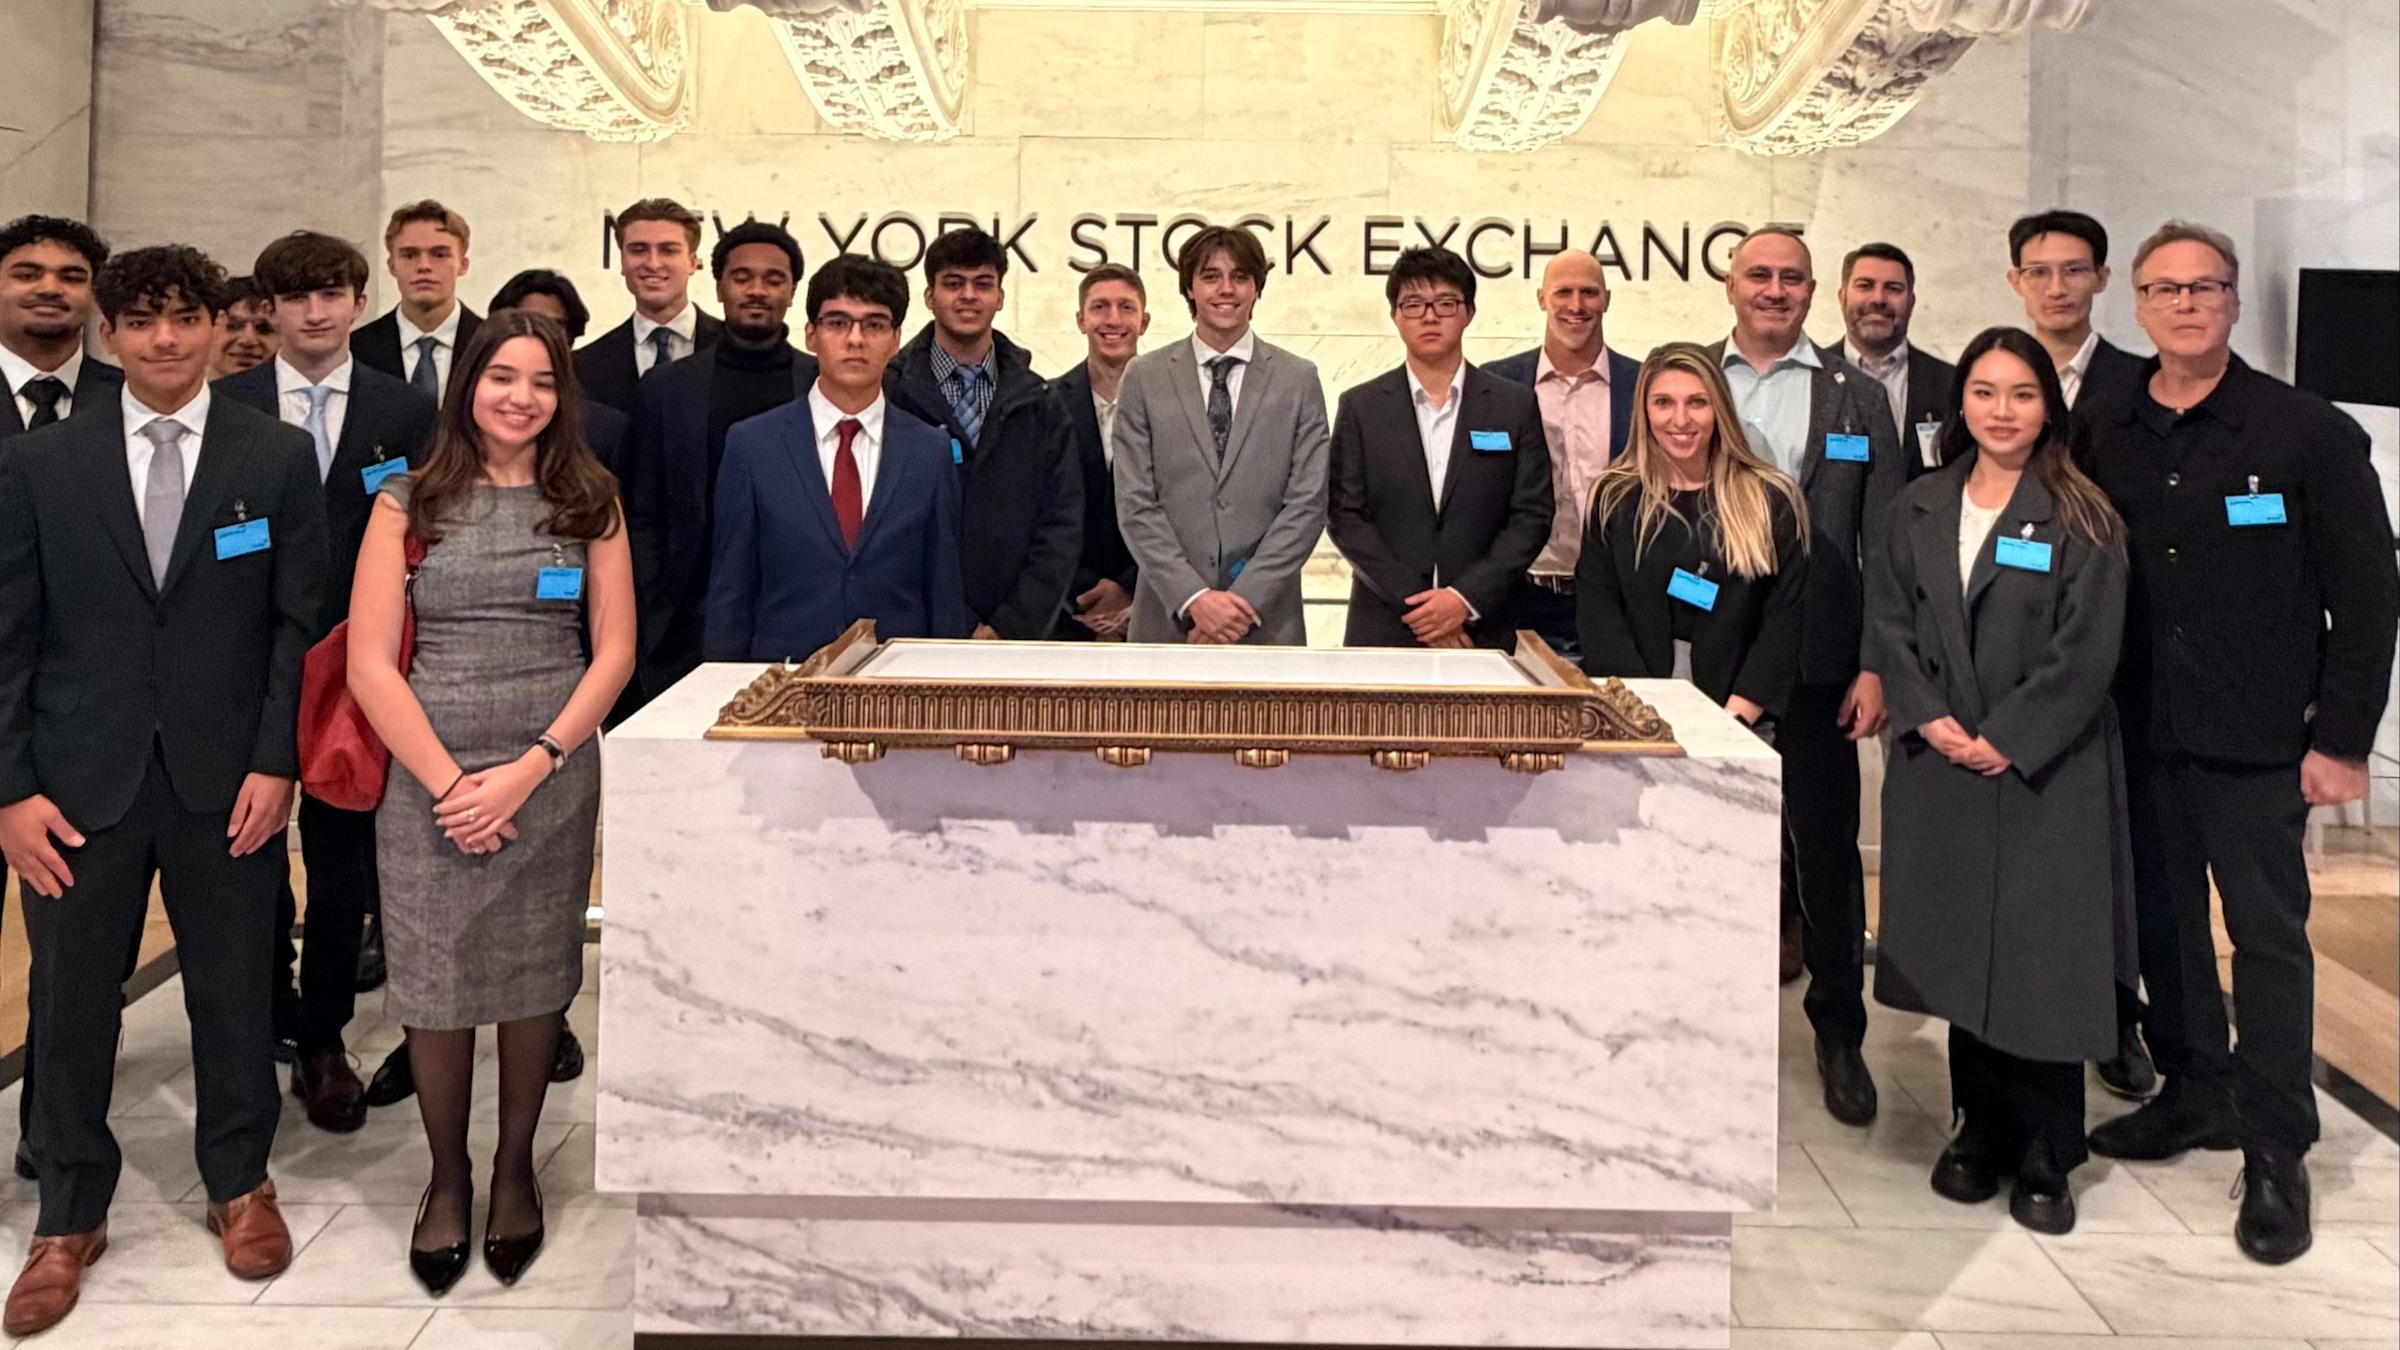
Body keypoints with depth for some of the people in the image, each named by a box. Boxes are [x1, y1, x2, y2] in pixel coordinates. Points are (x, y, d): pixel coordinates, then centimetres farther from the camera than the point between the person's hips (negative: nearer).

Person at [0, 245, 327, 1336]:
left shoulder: (278, 458, 1)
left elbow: (302, 623, 0)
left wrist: (276, 764, -7)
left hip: (227, 783, -1)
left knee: (232, 993, 11)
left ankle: (239, 1183, 31)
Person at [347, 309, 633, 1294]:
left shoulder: (590, 503, 5)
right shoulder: (409, 502, 2)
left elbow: (615, 653, 1)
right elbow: (369, 665, -3)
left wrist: (529, 769, -10)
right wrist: (449, 783, -11)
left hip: (554, 779, 1)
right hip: (428, 780, 0)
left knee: (534, 981, 10)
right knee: (433, 989, 6)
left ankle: (515, 1166, 29)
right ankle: (447, 1176, 27)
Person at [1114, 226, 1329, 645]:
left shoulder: (1298, 380, 6)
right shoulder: (1144, 379, 6)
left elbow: (1308, 503, 0)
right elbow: (1135, 505, 0)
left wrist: (1247, 599, -10)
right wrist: (1193, 598, -11)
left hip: (1267, 623, 0)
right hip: (1168, 620, 0)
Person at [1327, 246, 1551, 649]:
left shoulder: (1515, 405, 5)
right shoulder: (1360, 407, 5)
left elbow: (1532, 516, 1)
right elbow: (1345, 516, -1)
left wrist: (1466, 599, -11)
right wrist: (1412, 602, -11)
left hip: (1483, 632, 0)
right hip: (1382, 632, 0)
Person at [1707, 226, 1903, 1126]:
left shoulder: (1857, 398, 4)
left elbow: (1884, 545, 2)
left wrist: (1878, 666, -5)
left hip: (1816, 663, 0)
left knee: (1825, 848, 5)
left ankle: (1839, 1032, 19)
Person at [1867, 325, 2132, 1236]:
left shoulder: (2081, 520, -4)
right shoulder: (1921, 510, 8)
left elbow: (2085, 655, -9)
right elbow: (1888, 621, 5)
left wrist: (2006, 741, -14)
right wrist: (1928, 718, -9)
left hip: (2046, 774, -3)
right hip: (1942, 771, 4)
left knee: (2041, 964, 0)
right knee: (1960, 955, 10)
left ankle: (2045, 1161, 14)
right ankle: (1982, 1134, 25)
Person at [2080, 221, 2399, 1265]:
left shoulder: (2309, 433, -5)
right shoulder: (2099, 430, 4)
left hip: (2254, 739, -3)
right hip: (2137, 730, 4)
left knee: (2268, 934, 2)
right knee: (2161, 922, 13)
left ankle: (2275, 1152, 13)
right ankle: (2195, 1092, 31)